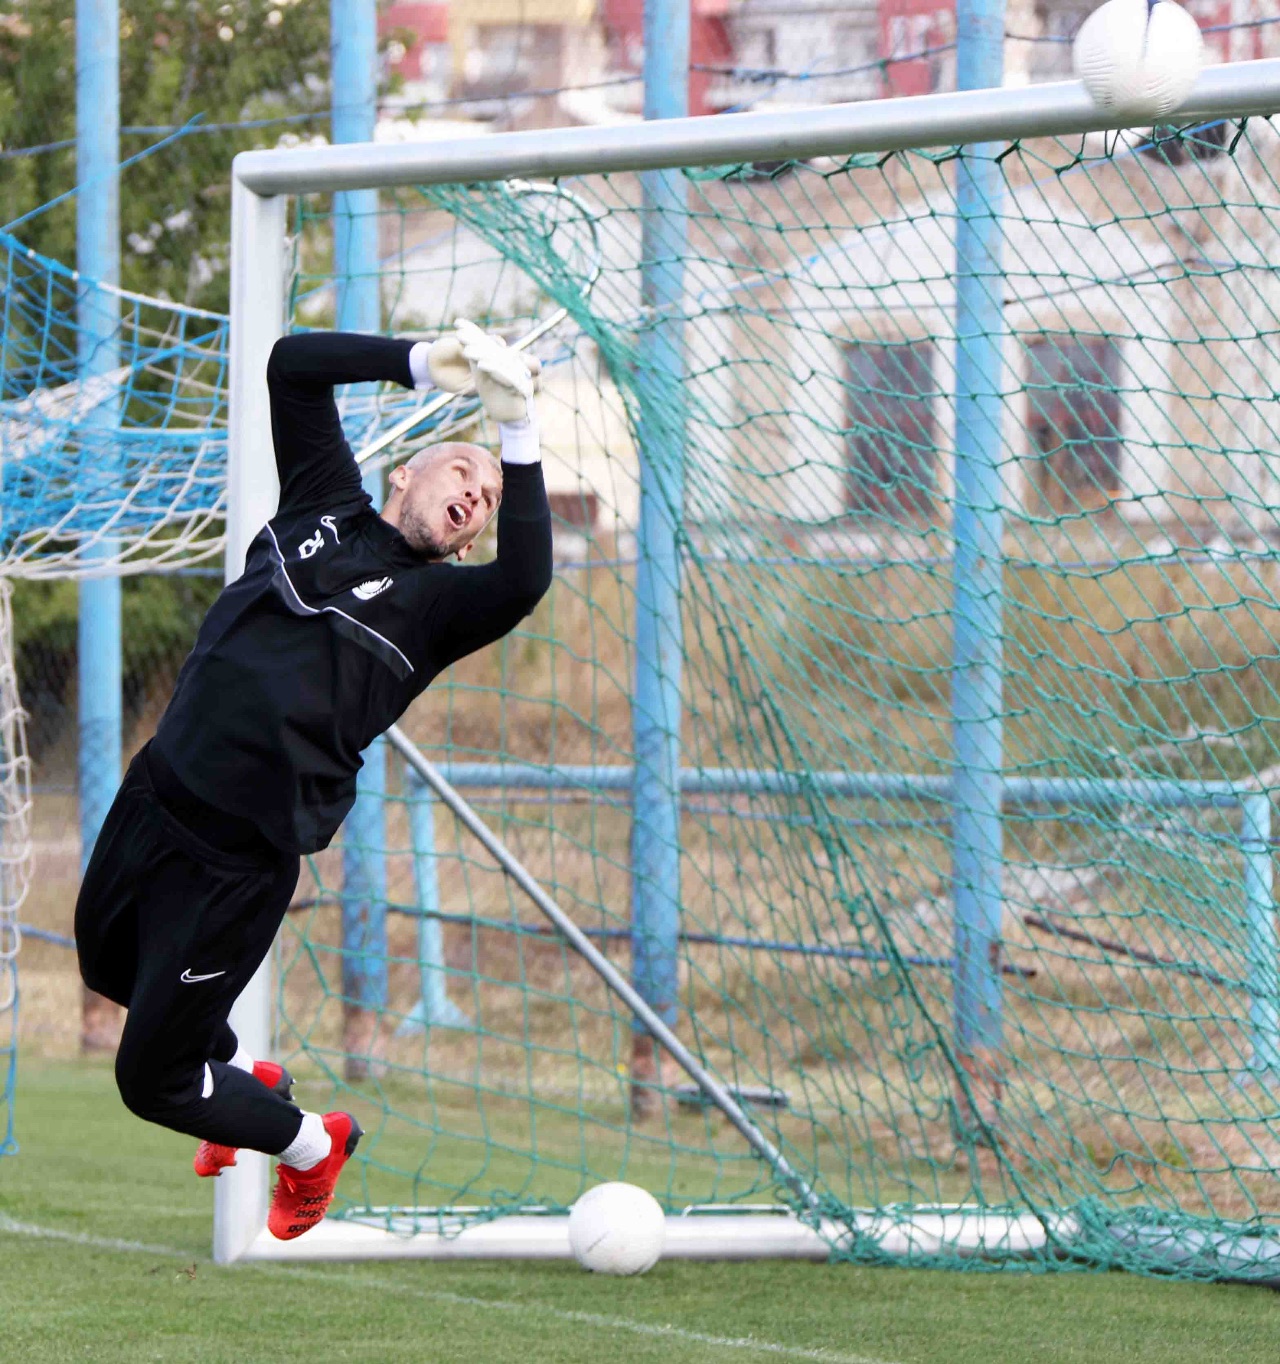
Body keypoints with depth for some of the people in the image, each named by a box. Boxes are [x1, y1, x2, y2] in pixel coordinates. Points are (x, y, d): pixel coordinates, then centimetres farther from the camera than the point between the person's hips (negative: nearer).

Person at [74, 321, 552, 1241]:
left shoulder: (436, 604, -1)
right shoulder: (327, 508, 10)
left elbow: (524, 580, -23)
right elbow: (295, 365, 5)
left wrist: (523, 439, -25)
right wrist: (423, 365, -5)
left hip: (240, 862, -6)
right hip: (158, 793, 6)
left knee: (151, 1081, -1)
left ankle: (310, 1144, 25)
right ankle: (246, 1076, 52)